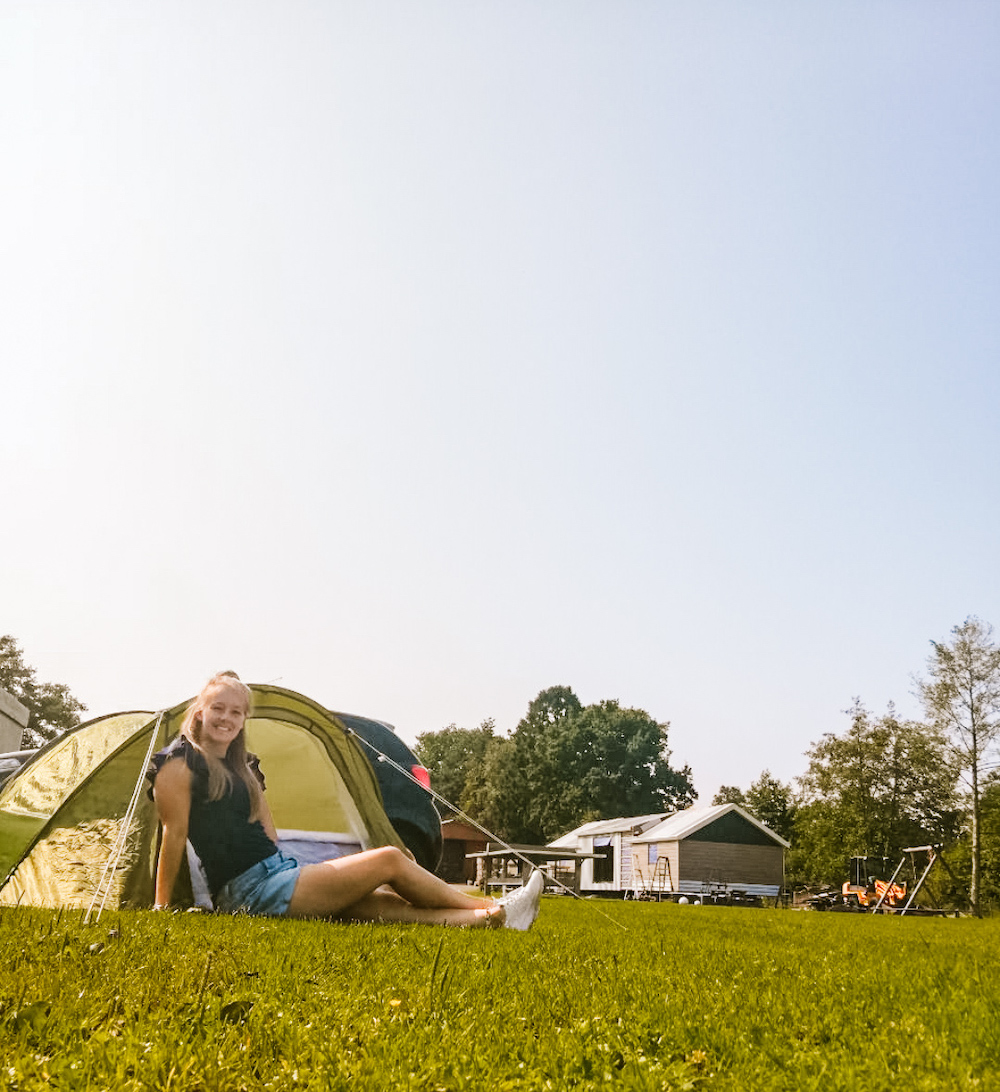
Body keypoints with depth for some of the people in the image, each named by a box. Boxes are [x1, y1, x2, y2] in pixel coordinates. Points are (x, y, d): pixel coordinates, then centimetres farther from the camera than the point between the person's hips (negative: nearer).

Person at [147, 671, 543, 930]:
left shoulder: (241, 766, 17)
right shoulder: (180, 762, -6)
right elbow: (174, 833, -7)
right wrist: (162, 905, -5)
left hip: (277, 872, 8)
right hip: (248, 891, -8)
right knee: (390, 860, -8)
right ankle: (490, 908, 3)